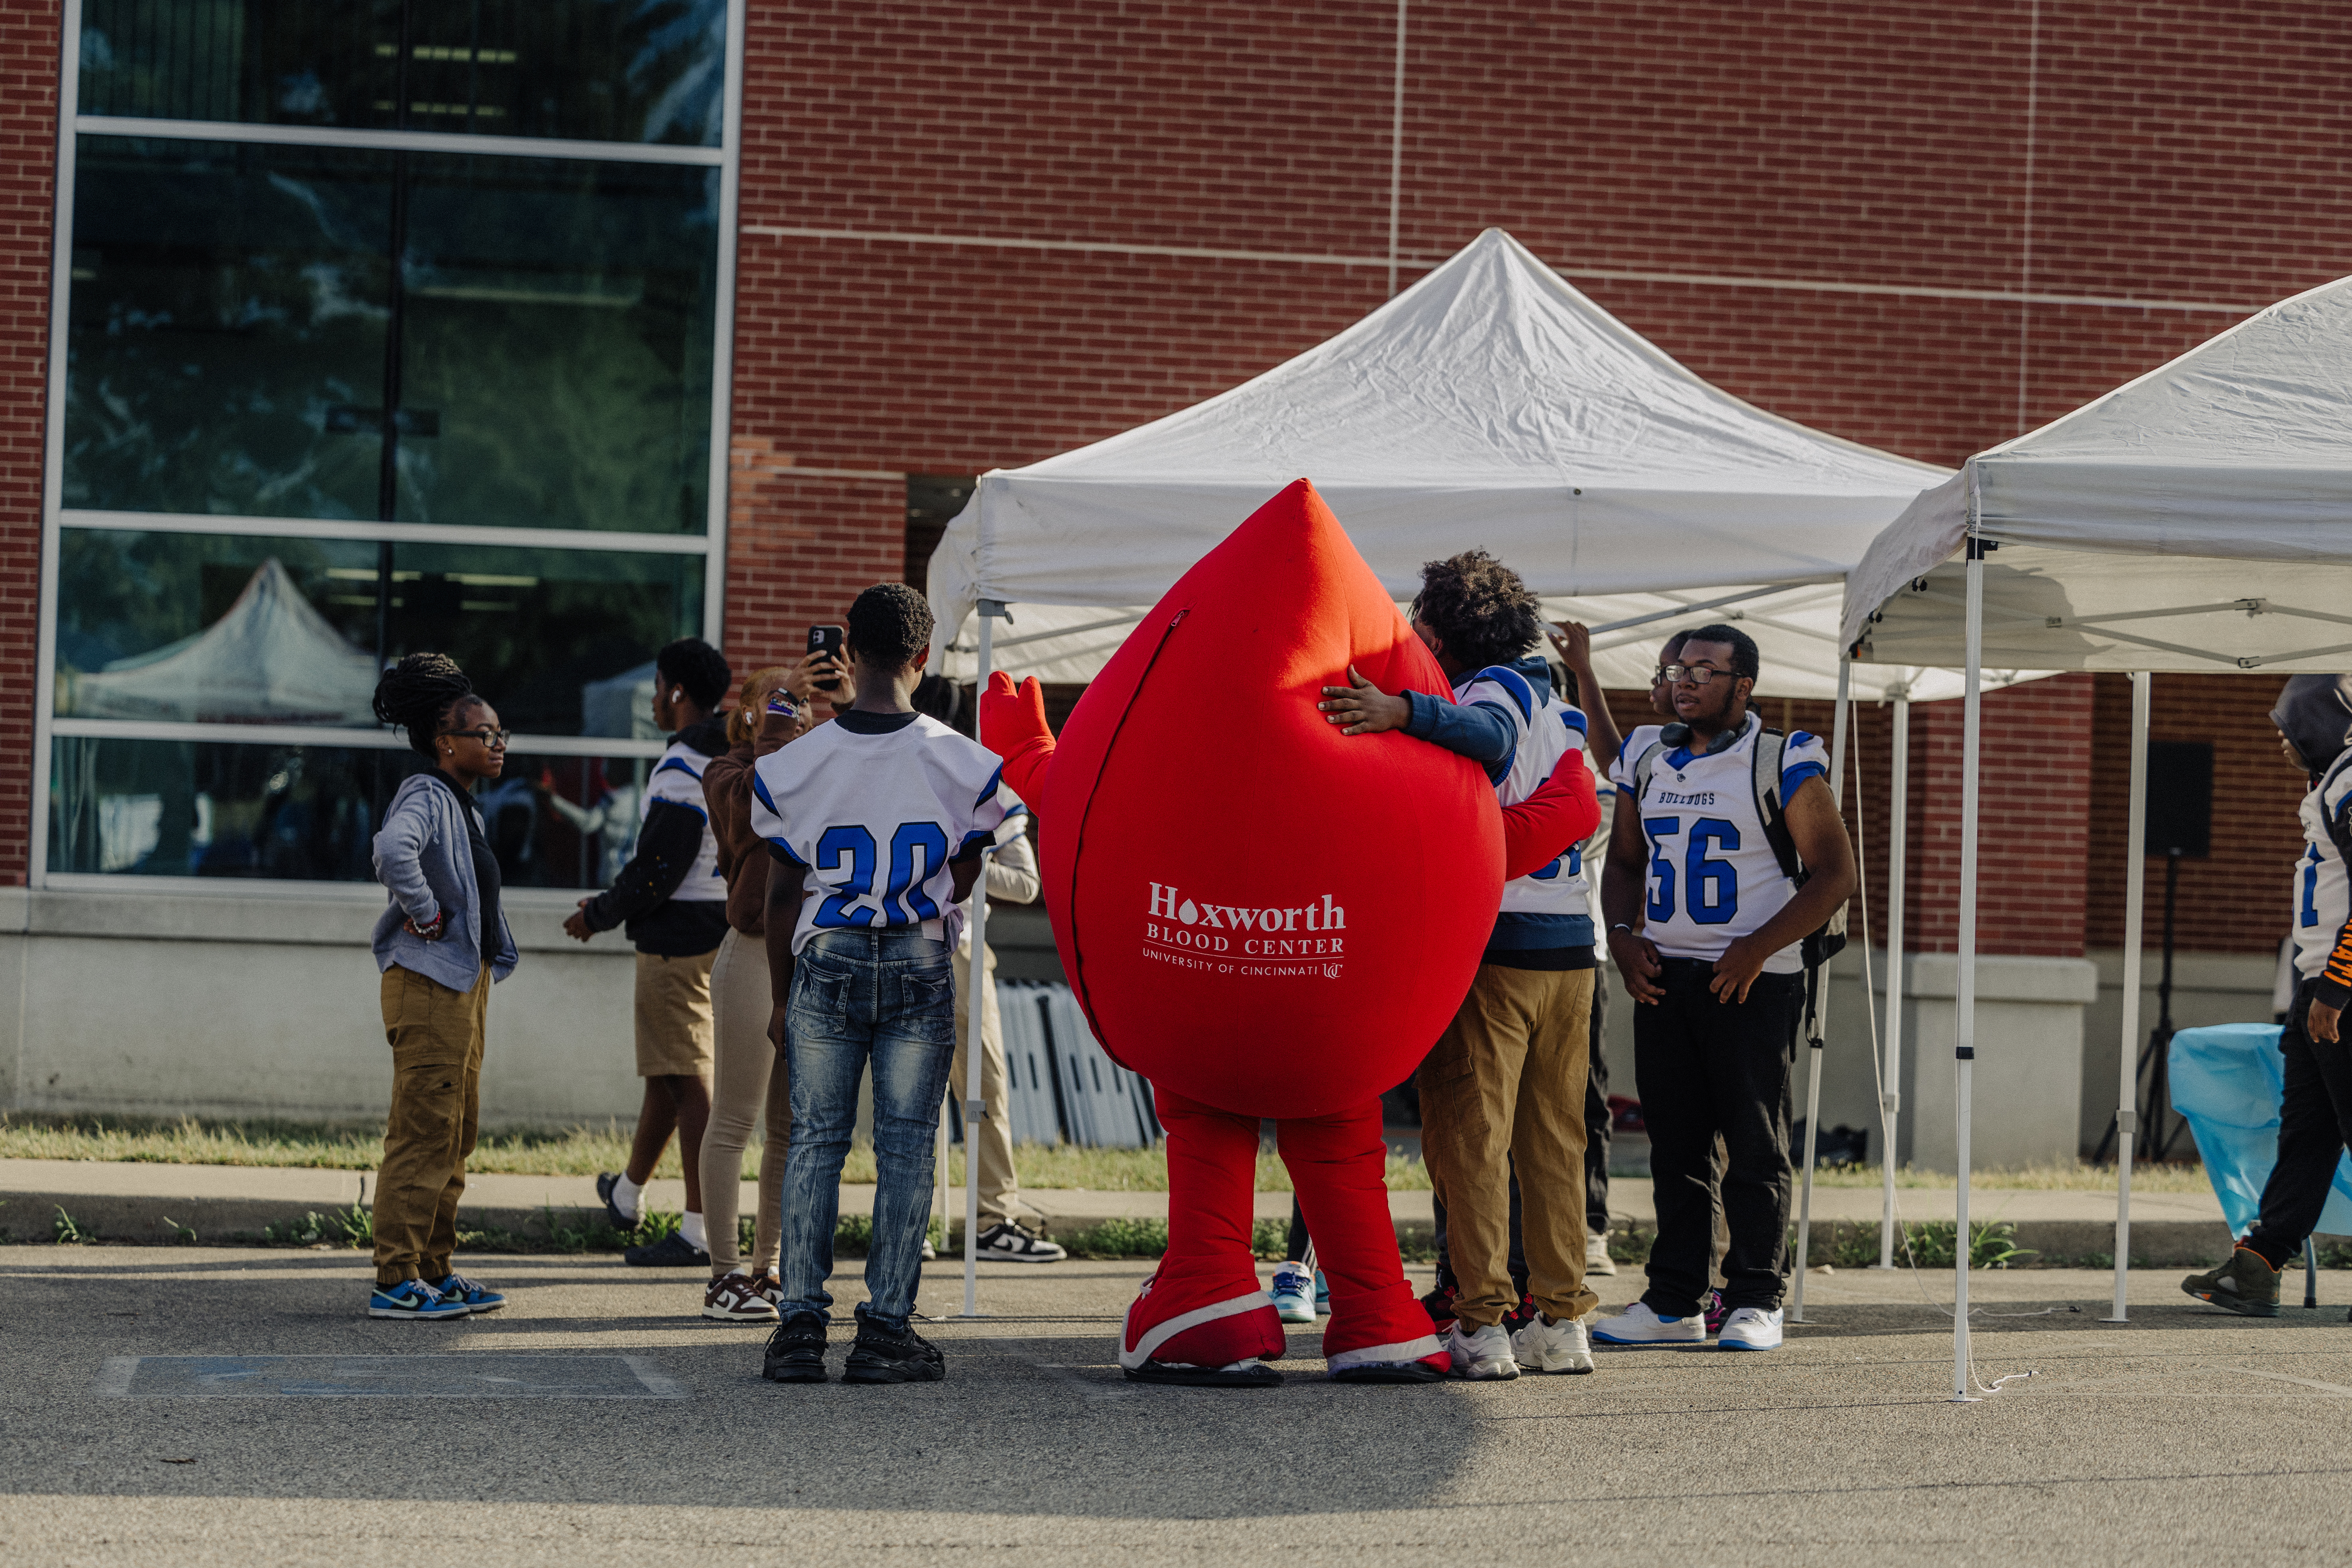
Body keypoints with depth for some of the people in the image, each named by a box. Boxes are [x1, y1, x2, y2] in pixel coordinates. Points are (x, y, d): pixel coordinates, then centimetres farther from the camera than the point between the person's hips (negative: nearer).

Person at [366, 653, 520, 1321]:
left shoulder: (464, 804, 16)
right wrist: (425, 914, -24)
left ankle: (435, 1271, 21)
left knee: (458, 1131, 14)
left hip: (466, 983, 10)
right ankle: (396, 1282, -5)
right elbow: (393, 850, -36)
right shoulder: (426, 797, -14)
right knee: (424, 1133, -8)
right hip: (428, 984, -10)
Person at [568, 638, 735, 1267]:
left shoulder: (682, 768, -17)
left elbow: (659, 868, -20)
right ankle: (627, 1195, 36)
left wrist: (599, 914, -5)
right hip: (721, 927, 9)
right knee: (667, 1072, 21)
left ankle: (700, 1229, -7)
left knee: (686, 1080, -7)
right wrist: (615, 902, 23)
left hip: (678, 938, -9)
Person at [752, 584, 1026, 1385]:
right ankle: (886, 1328, 3)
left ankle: (800, 1323, 2)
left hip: (825, 962, 1)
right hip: (921, 964, 0)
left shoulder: (795, 764, -4)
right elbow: (963, 886, 3)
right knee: (906, 1146, 4)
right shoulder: (964, 765, -5)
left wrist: (782, 999, 12)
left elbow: (783, 894, 3)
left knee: (815, 1140, 6)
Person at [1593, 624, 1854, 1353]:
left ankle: (1756, 1300, 2)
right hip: (1661, 975, 5)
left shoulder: (1784, 764, -4)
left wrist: (1758, 948, -14)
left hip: (1751, 979, -5)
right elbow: (1624, 861, 21)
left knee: (1754, 1143, -3)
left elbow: (1835, 874, -5)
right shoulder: (1646, 758, 13)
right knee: (1674, 1143, 6)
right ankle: (1673, 1300, 10)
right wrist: (1623, 934, 1)